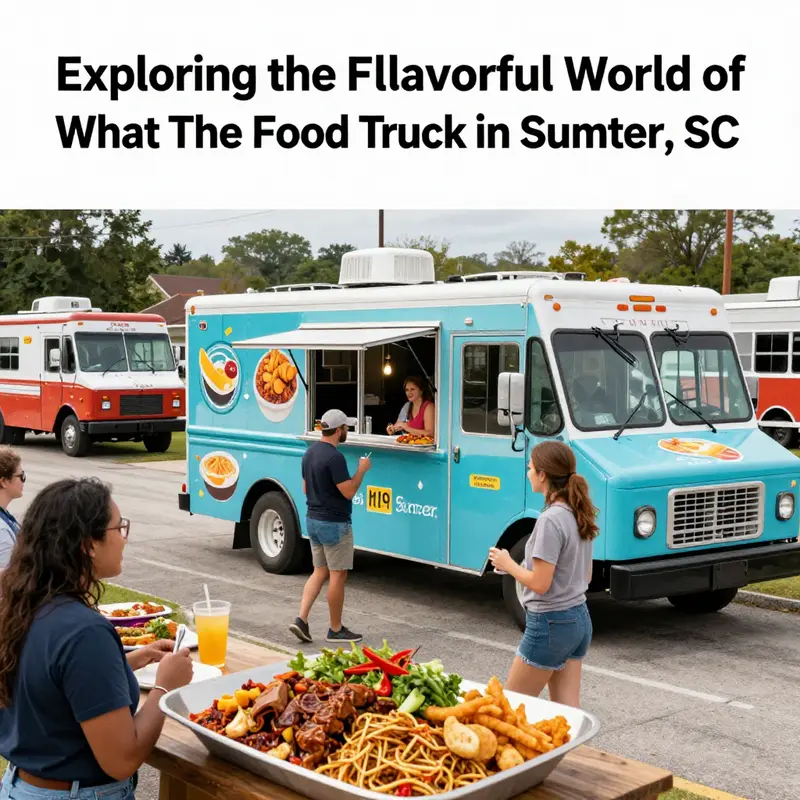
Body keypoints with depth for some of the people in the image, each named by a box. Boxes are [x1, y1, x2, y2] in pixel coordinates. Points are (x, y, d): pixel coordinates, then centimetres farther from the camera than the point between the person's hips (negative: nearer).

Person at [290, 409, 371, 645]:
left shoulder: (310, 453, 8)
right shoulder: (334, 457, -21)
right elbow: (349, 491, -20)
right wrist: (362, 470, -8)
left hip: (313, 519, 9)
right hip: (334, 523, -9)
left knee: (320, 572, 15)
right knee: (338, 575, 2)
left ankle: (301, 619, 5)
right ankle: (336, 630, 10)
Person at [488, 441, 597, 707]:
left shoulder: (551, 520, -21)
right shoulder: (579, 515, 6)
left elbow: (540, 583, -22)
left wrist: (508, 564, -5)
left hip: (551, 624, -9)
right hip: (580, 618, 9)